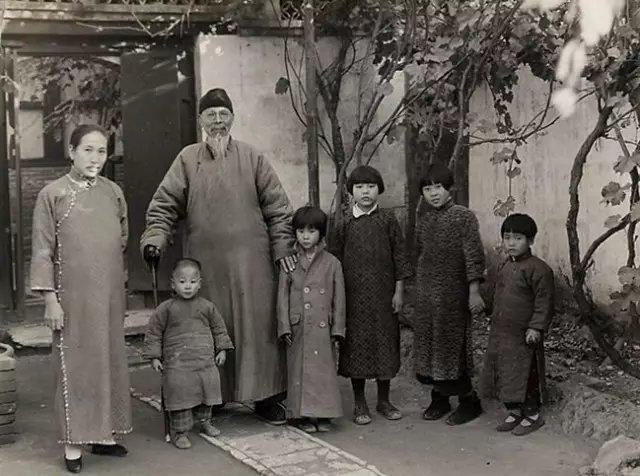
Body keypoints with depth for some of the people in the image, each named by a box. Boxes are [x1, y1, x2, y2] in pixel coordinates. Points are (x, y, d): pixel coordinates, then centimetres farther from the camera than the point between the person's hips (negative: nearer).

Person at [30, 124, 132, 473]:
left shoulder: (113, 192, 7)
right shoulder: (52, 194, -4)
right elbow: (43, 251, -5)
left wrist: (114, 276, 12)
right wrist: (50, 298, -10)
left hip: (110, 296, 4)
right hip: (73, 297, -4)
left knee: (110, 360, 8)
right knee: (74, 364, 1)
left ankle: (104, 434, 20)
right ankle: (73, 442, 10)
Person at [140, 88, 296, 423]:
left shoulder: (252, 157, 5)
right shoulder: (187, 159, 5)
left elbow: (277, 206, 6)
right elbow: (164, 204, 2)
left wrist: (282, 247, -1)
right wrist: (154, 239, -12)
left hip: (250, 261, 0)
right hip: (205, 261, 0)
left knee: (258, 325, 1)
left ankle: (265, 396, 11)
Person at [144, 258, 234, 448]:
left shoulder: (207, 307, 5)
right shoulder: (166, 309, -3)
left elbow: (219, 329, 17)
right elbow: (154, 332, 3)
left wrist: (221, 350, 12)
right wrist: (154, 357, -1)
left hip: (206, 361, 3)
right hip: (177, 363, -3)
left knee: (207, 389, 10)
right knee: (180, 393, -5)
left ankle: (204, 420, 34)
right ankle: (179, 432, 8)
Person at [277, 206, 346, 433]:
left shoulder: (331, 263, 3)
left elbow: (339, 298, 4)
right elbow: (283, 297, 4)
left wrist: (337, 328, 0)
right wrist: (285, 326, -3)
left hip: (322, 328, 0)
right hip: (298, 328, 1)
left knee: (323, 369, 2)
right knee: (299, 369, 3)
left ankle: (323, 414, 12)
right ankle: (301, 414, 12)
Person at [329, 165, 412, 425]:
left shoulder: (388, 220, 1)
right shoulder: (345, 224, 2)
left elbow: (399, 256, 2)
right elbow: (336, 259, 4)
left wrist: (399, 291, -2)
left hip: (383, 294, 0)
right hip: (354, 295, 0)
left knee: (385, 341, 6)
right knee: (356, 344, 3)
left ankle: (384, 400, 20)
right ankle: (359, 403, 14)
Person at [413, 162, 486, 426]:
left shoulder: (464, 216, -9)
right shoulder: (423, 217, 7)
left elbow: (473, 256, -12)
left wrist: (474, 291, -15)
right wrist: (419, 282, 16)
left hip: (453, 293, -6)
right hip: (426, 292, 6)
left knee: (453, 344, -3)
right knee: (428, 342, 9)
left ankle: (469, 400, 11)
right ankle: (439, 399, 23)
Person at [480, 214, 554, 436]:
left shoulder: (538, 269, -14)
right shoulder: (506, 267, 12)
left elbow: (544, 302, -15)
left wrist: (536, 327, -20)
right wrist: (495, 322, 20)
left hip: (523, 336, -8)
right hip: (500, 334, 8)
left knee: (524, 375, -1)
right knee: (503, 375, 12)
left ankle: (533, 415, 15)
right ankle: (514, 412, 26)